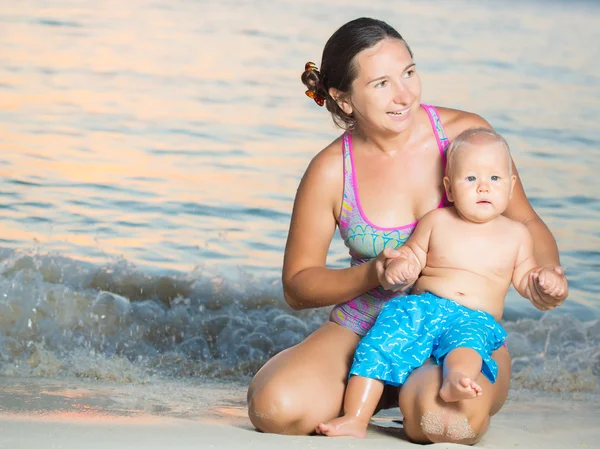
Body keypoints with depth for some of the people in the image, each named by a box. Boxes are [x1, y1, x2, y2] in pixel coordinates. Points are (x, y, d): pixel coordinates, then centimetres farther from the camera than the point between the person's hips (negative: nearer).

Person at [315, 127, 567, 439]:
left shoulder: (516, 234, 14)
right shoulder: (436, 222, 12)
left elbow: (523, 277, 19)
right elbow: (411, 254, 16)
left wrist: (546, 281, -2)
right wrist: (398, 268, -8)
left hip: (476, 319, -2)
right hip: (422, 306, 2)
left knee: (469, 338, -38)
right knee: (381, 343, -22)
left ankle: (455, 380, -70)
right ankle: (354, 419, -25)